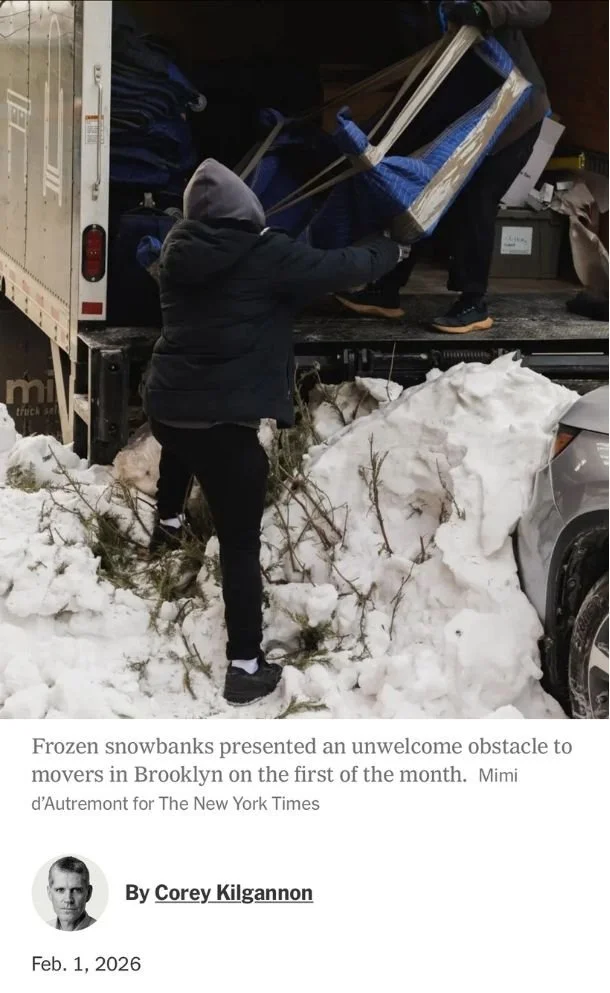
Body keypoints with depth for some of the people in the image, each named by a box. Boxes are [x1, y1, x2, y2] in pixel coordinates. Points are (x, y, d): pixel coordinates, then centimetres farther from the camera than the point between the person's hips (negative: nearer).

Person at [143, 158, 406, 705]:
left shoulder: (179, 248, 5)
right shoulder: (267, 255, -11)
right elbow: (338, 268, -3)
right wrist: (390, 250, 18)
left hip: (164, 403, 6)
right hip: (224, 418, -6)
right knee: (240, 546, 1)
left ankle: (169, 520, 53)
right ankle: (246, 665, 3)